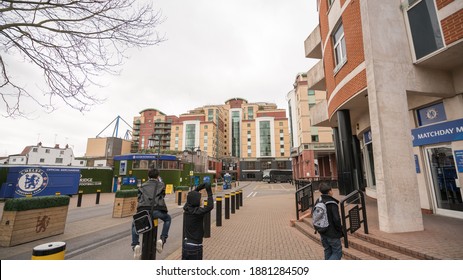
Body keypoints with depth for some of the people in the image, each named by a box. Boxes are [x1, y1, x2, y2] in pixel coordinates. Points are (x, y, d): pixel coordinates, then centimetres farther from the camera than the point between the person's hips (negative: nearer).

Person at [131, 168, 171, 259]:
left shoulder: (143, 186, 24)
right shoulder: (161, 185, 19)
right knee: (168, 219, 29)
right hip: (157, 210, -2)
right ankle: (162, 239, 13)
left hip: (143, 210, 2)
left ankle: (135, 245, 12)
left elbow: (139, 198, 24)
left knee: (134, 225, 32)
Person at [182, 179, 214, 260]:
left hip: (185, 243, 7)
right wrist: (209, 192, -27)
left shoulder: (186, 208, -3)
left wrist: (201, 186, 3)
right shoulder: (197, 212, -24)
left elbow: (191, 196, 10)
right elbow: (210, 206, -32)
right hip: (195, 246, -7)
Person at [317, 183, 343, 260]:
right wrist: (341, 230, -4)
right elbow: (336, 219, -21)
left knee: (328, 251, 20)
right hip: (332, 234, -6)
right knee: (337, 253, 8)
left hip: (323, 233, 6)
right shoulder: (332, 204, -21)